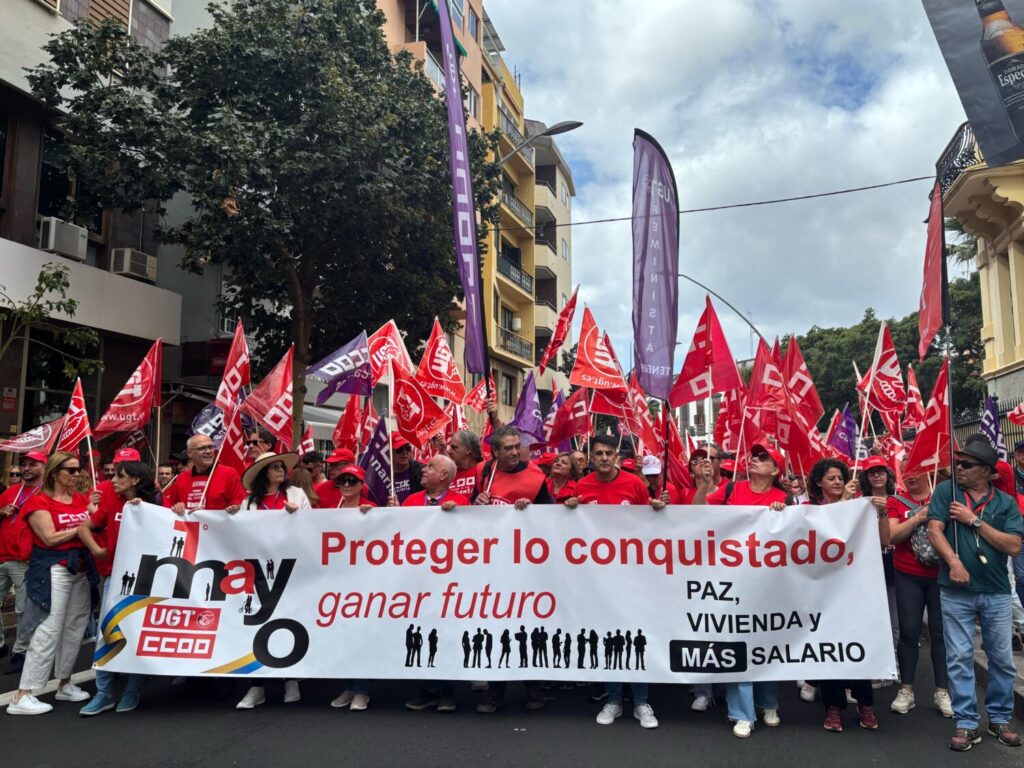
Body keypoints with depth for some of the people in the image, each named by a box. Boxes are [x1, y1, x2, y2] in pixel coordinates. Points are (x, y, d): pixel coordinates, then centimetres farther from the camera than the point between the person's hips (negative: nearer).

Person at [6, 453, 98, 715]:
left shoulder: (82, 500, 12)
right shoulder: (39, 502, -6)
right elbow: (51, 538, -13)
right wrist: (81, 527, -8)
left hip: (81, 567, 6)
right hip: (53, 570, -6)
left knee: (75, 626, 10)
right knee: (49, 628, -10)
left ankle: (64, 684, 23)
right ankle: (22, 696, -4)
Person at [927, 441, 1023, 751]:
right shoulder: (946, 491, 0)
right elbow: (934, 531, -8)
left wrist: (974, 521, -12)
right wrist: (954, 562, -21)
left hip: (996, 592, 2)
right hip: (955, 591, -1)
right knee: (959, 658, 2)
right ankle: (966, 724, 11)